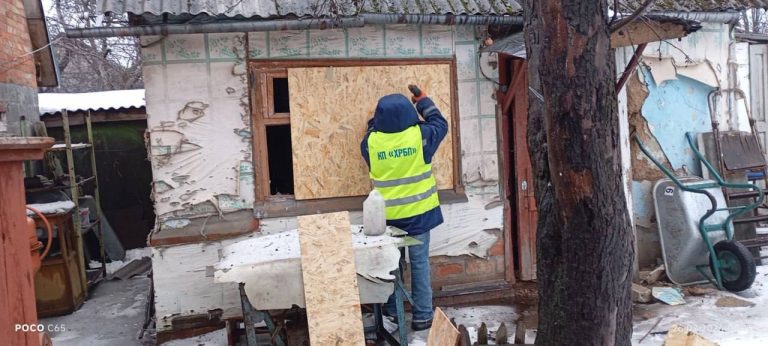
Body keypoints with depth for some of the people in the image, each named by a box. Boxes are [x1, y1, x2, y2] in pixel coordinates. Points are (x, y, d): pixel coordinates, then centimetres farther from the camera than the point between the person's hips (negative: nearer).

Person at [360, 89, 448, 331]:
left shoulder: (371, 141, -10)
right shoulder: (420, 135, -12)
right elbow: (441, 124, 9)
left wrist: (377, 122, 19)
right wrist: (423, 101, 18)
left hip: (387, 214, 1)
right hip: (418, 211, -1)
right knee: (420, 262, 8)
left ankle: (392, 311, 26)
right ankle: (422, 316, 15)